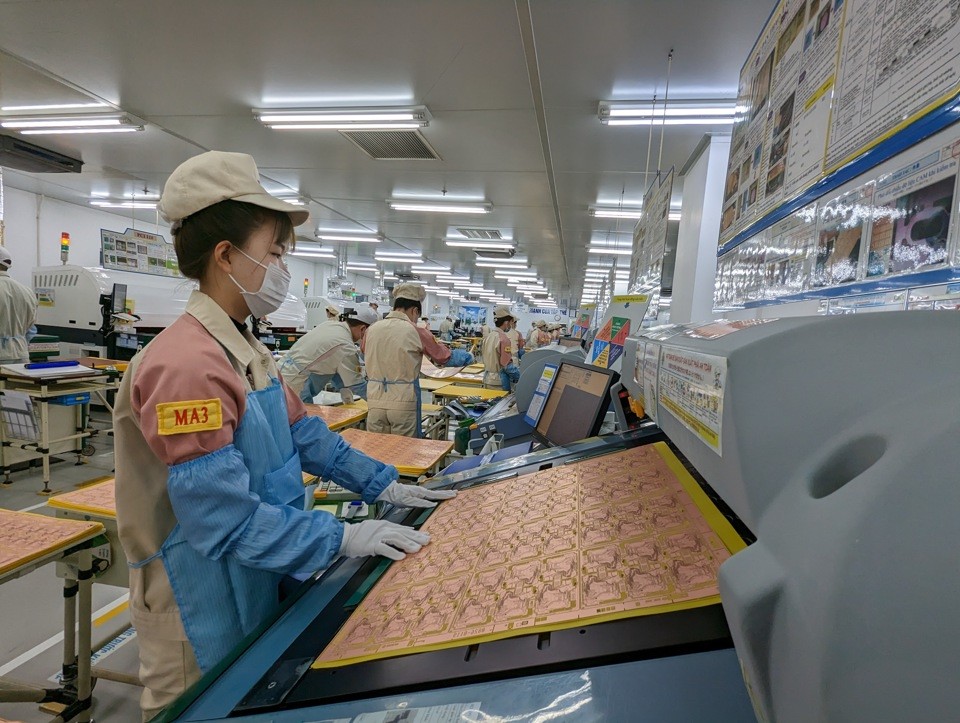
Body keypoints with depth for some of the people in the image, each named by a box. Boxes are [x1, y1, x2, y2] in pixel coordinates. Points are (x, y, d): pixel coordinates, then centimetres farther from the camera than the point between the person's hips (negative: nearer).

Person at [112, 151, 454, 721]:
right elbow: (224, 520, -30)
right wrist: (344, 538, -25)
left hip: (259, 586, 9)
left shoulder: (248, 351, 4)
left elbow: (303, 434, 7)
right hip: (203, 610, -8)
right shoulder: (186, 364, -28)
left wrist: (383, 486, 3)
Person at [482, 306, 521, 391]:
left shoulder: (487, 336, 6)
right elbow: (508, 365, -19)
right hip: (498, 382, -8)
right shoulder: (503, 338, -18)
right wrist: (522, 378, -7)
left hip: (487, 379, 8)